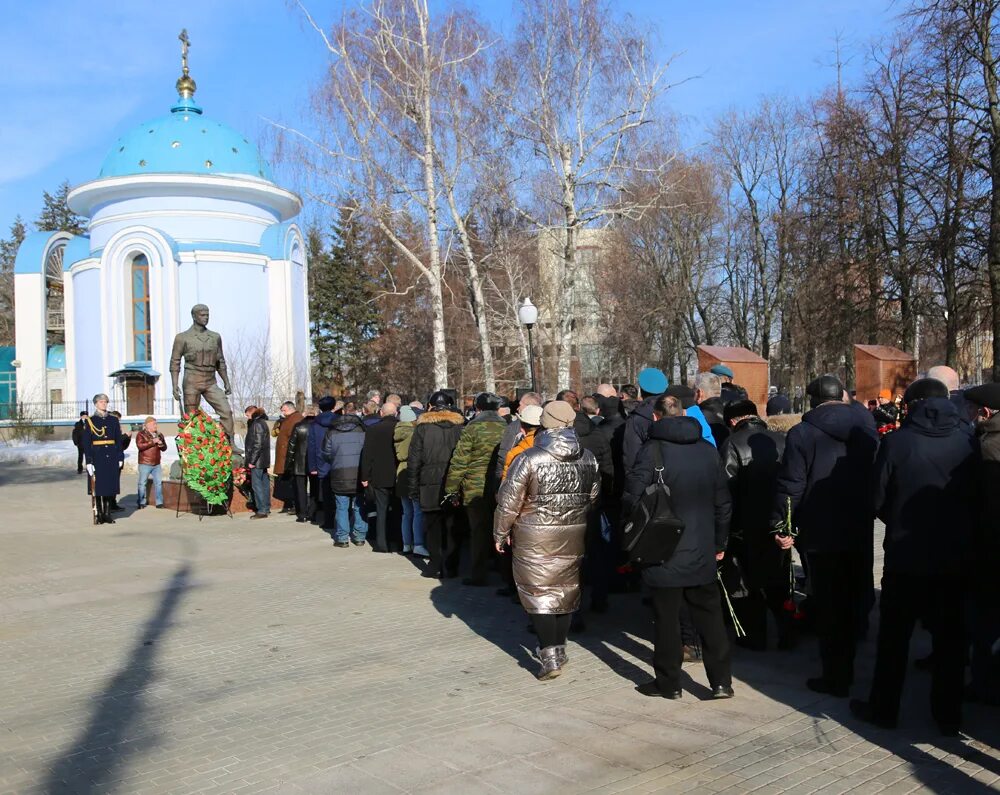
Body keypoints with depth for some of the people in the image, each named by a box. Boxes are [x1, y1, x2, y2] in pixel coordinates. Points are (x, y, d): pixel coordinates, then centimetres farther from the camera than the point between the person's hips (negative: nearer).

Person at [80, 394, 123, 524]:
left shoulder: (113, 419, 9)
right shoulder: (89, 421, 1)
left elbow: (119, 440, 10)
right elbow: (86, 443, -3)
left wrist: (120, 458, 3)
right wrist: (89, 462, -9)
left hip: (112, 458, 3)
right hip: (97, 457, -3)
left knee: (111, 485, 4)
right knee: (98, 486, 0)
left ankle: (107, 514, 12)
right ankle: (99, 515, 8)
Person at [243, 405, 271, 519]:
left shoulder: (257, 424, -13)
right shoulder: (262, 423, 16)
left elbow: (257, 444, -19)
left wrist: (251, 460, -18)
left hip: (257, 461, -10)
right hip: (264, 460, 10)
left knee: (256, 485, -7)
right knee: (264, 484, 12)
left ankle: (262, 511, -7)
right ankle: (266, 509, 18)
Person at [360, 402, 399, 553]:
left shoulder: (372, 429, -9)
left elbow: (367, 455, -8)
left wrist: (365, 477, -1)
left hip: (380, 478, -2)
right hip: (399, 477, 2)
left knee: (382, 511, 5)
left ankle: (381, 544, 5)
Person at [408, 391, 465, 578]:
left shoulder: (422, 426, -1)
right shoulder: (459, 425, 2)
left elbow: (414, 459, -1)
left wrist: (413, 487, 4)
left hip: (430, 485, -1)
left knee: (432, 525, 9)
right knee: (451, 526, 8)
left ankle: (436, 566, 8)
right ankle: (450, 567, 10)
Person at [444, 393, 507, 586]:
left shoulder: (472, 429, -8)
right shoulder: (507, 429, 3)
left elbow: (459, 462, -9)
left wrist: (452, 489, -3)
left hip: (477, 490, -4)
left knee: (479, 532, 3)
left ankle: (478, 575, 7)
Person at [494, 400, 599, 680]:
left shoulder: (529, 458, -15)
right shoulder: (588, 459, -1)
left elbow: (509, 502, -12)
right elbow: (593, 497, 8)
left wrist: (500, 533, 0)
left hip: (535, 538, -5)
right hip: (574, 536, 5)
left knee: (538, 591, 4)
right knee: (566, 589, 17)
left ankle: (549, 656, -3)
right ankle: (558, 648, 30)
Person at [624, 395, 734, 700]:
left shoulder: (652, 449, -11)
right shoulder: (709, 449, 5)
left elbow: (632, 498, -14)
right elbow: (723, 503, 9)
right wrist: (719, 543, 18)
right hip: (703, 552, 4)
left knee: (667, 619, 6)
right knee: (710, 616, 12)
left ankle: (668, 682, 16)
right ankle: (721, 681, 16)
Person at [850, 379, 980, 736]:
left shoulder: (897, 441, -12)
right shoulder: (968, 442, -5)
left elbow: (878, 499, -8)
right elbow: (978, 496, 2)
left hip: (906, 556, -2)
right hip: (955, 556, 3)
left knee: (894, 636, 11)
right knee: (949, 636, 14)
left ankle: (883, 709, 20)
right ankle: (949, 716, 23)